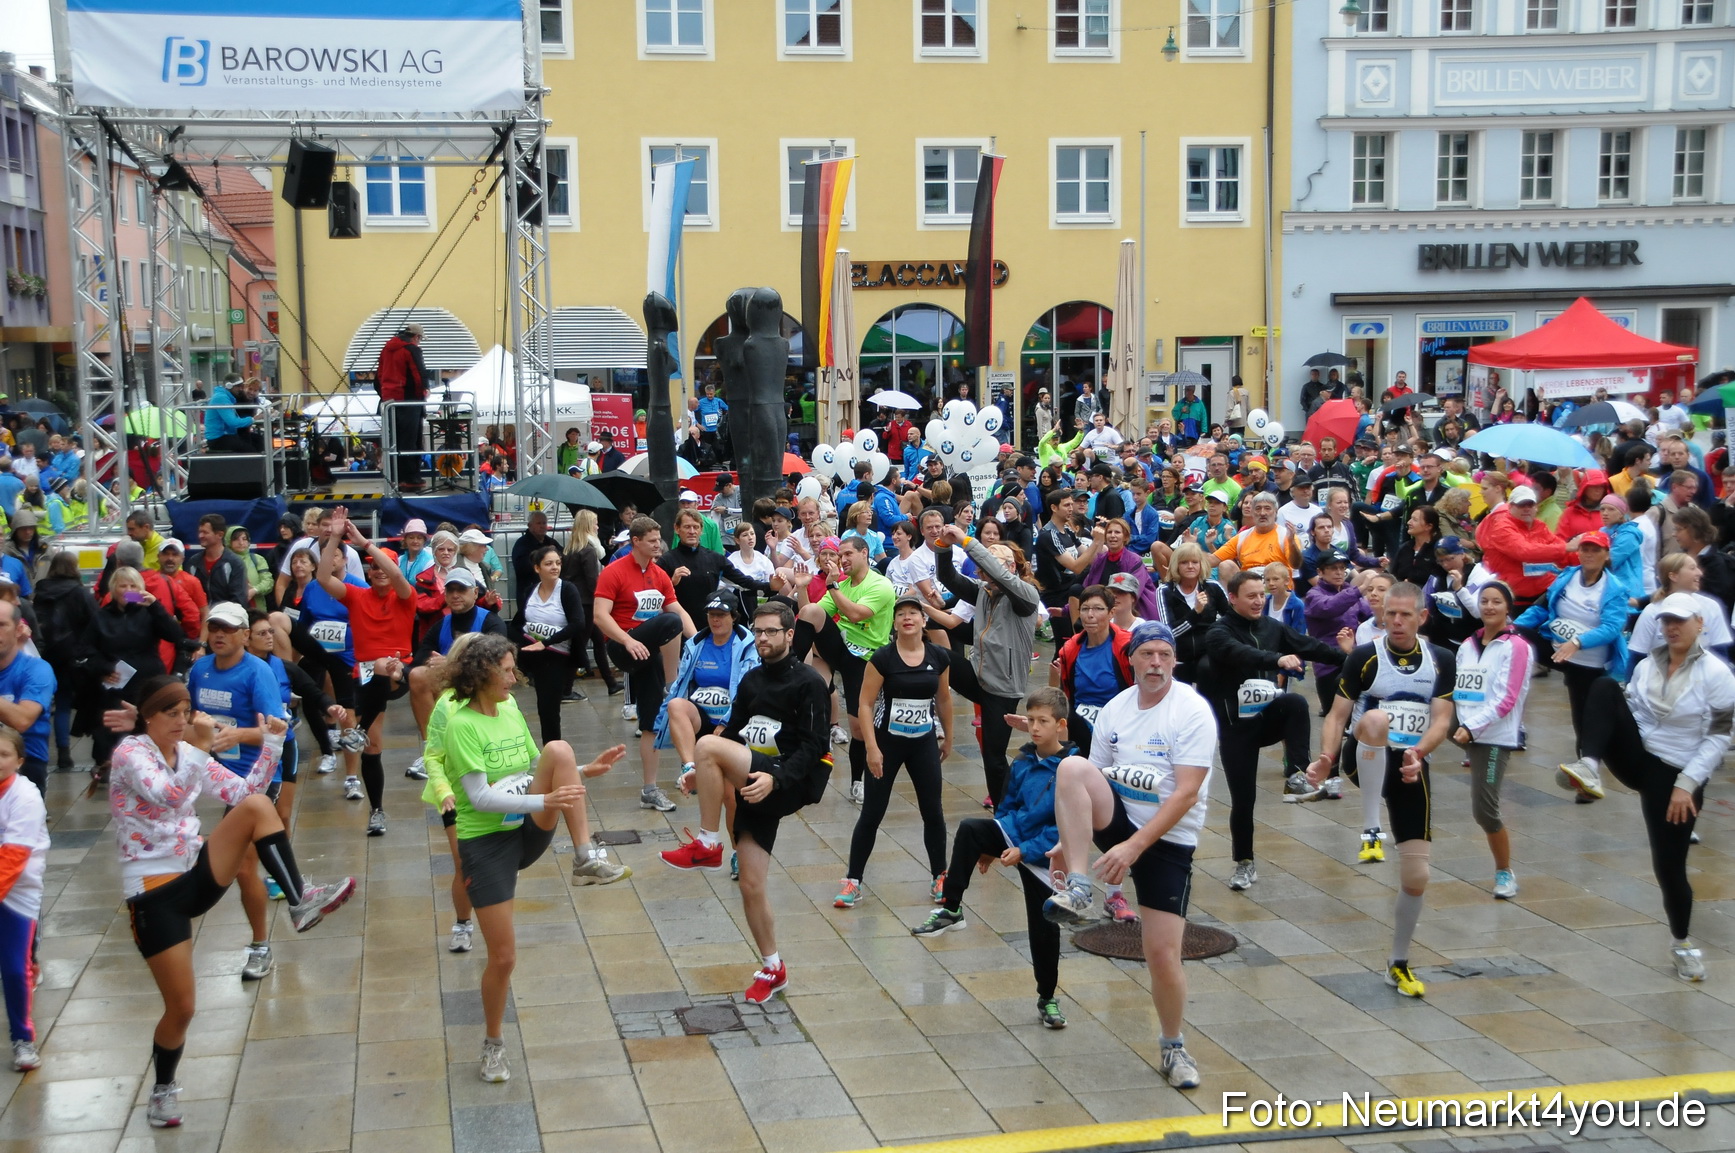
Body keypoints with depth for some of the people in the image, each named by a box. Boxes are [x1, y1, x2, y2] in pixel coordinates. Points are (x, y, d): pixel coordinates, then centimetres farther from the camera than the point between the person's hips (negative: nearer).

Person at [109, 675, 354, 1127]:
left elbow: (245, 791, 4)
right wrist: (201, 747, -36)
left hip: (197, 875, 5)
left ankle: (300, 902, -23)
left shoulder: (189, 755, 8)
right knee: (181, 1007, -3)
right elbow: (167, 797, -30)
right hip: (153, 891, -5)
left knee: (257, 805, -20)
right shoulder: (130, 753, -11)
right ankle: (163, 1089, 24)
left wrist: (272, 744, -5)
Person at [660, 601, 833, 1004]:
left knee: (707, 745, -26)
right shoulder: (752, 681, 18)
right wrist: (702, 775, 3)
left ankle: (707, 846, -15)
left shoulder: (809, 683, -5)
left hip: (789, 786, -7)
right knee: (751, 886, 4)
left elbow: (813, 747, -12)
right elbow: (734, 732, 19)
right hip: (753, 785, 7)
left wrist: (775, 779, -26)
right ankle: (773, 969, 20)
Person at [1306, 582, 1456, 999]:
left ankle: (1399, 964, 21)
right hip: (1369, 761, -3)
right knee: (1376, 718, -39)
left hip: (1412, 768, 3)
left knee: (1416, 877, 0)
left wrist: (1418, 753, -25)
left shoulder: (1442, 662, 4)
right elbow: (1338, 715, -3)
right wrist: (1325, 757, -22)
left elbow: (1442, 720, -4)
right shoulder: (1364, 657, -3)